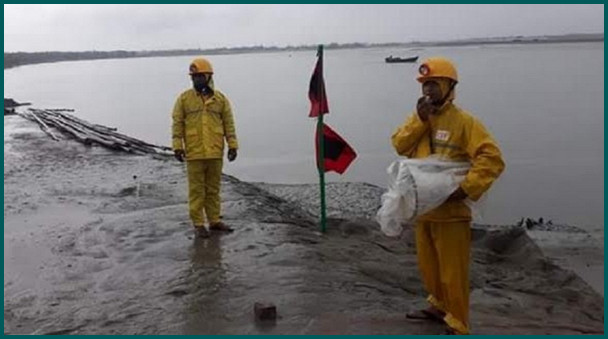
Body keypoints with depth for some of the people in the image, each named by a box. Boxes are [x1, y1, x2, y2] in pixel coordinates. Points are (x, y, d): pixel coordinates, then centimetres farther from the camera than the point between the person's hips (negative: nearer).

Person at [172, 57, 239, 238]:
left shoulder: (220, 98, 6)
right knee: (196, 190, 4)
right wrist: (177, 146, -7)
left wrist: (232, 145, 2)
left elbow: (229, 123, 7)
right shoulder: (184, 98, 2)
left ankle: (214, 220, 22)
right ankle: (198, 223, 12)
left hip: (215, 153, 2)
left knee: (213, 189, 12)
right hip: (194, 153, -2)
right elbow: (177, 124, 1)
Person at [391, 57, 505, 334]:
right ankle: (438, 306, 42)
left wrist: (466, 189, -26)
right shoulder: (419, 117, 8)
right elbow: (400, 145, -3)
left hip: (450, 210, -7)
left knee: (452, 271, 1)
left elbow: (492, 158, -20)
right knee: (428, 264, 21)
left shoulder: (463, 121, -14)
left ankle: (458, 326, 15)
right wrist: (419, 119, -14)